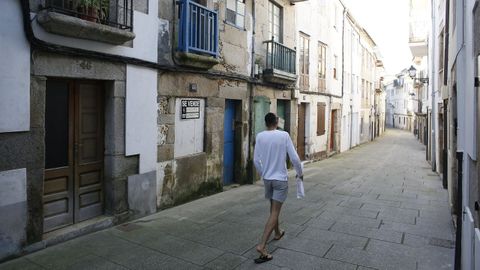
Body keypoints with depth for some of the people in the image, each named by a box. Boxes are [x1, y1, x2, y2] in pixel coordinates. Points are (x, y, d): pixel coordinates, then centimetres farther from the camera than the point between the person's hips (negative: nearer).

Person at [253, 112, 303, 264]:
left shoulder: (260, 136, -4)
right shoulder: (284, 135, -11)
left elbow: (256, 160, -1)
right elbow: (294, 157, -11)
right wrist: (300, 173, 6)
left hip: (267, 178, 4)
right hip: (280, 179, -4)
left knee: (273, 208, 24)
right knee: (274, 212, -2)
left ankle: (277, 233, 44)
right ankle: (262, 246, -10)